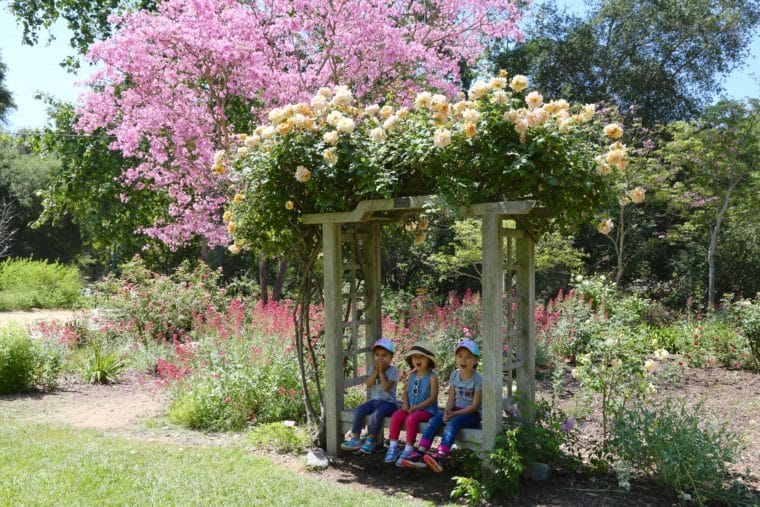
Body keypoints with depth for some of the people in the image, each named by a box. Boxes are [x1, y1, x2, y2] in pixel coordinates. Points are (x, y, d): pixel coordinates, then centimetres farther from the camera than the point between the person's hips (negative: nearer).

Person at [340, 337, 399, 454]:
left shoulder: (392, 370, -7)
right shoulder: (373, 368, 8)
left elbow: (386, 387, -20)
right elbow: (368, 384, -6)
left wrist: (381, 371, -16)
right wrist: (376, 371, -13)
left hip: (388, 402, -5)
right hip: (374, 400, 6)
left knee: (377, 413, -34)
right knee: (359, 410, -19)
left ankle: (371, 441, -22)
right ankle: (355, 439, -17)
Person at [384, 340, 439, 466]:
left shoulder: (432, 377, -7)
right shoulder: (412, 375, 12)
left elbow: (433, 397, -12)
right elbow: (406, 391, 16)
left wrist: (417, 406, -19)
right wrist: (405, 403, -5)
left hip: (426, 409, -6)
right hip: (410, 408, 6)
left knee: (411, 418, -33)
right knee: (396, 416, -20)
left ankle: (408, 449, -22)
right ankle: (393, 447, -11)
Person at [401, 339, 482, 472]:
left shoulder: (478, 379, -11)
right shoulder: (454, 375, 7)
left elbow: (475, 405, -13)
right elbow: (451, 398, 6)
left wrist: (454, 414, -21)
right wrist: (447, 411, -16)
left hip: (472, 414, -6)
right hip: (455, 410, 6)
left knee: (452, 423, -34)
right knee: (434, 421, -20)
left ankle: (440, 457, -48)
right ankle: (420, 454, -28)